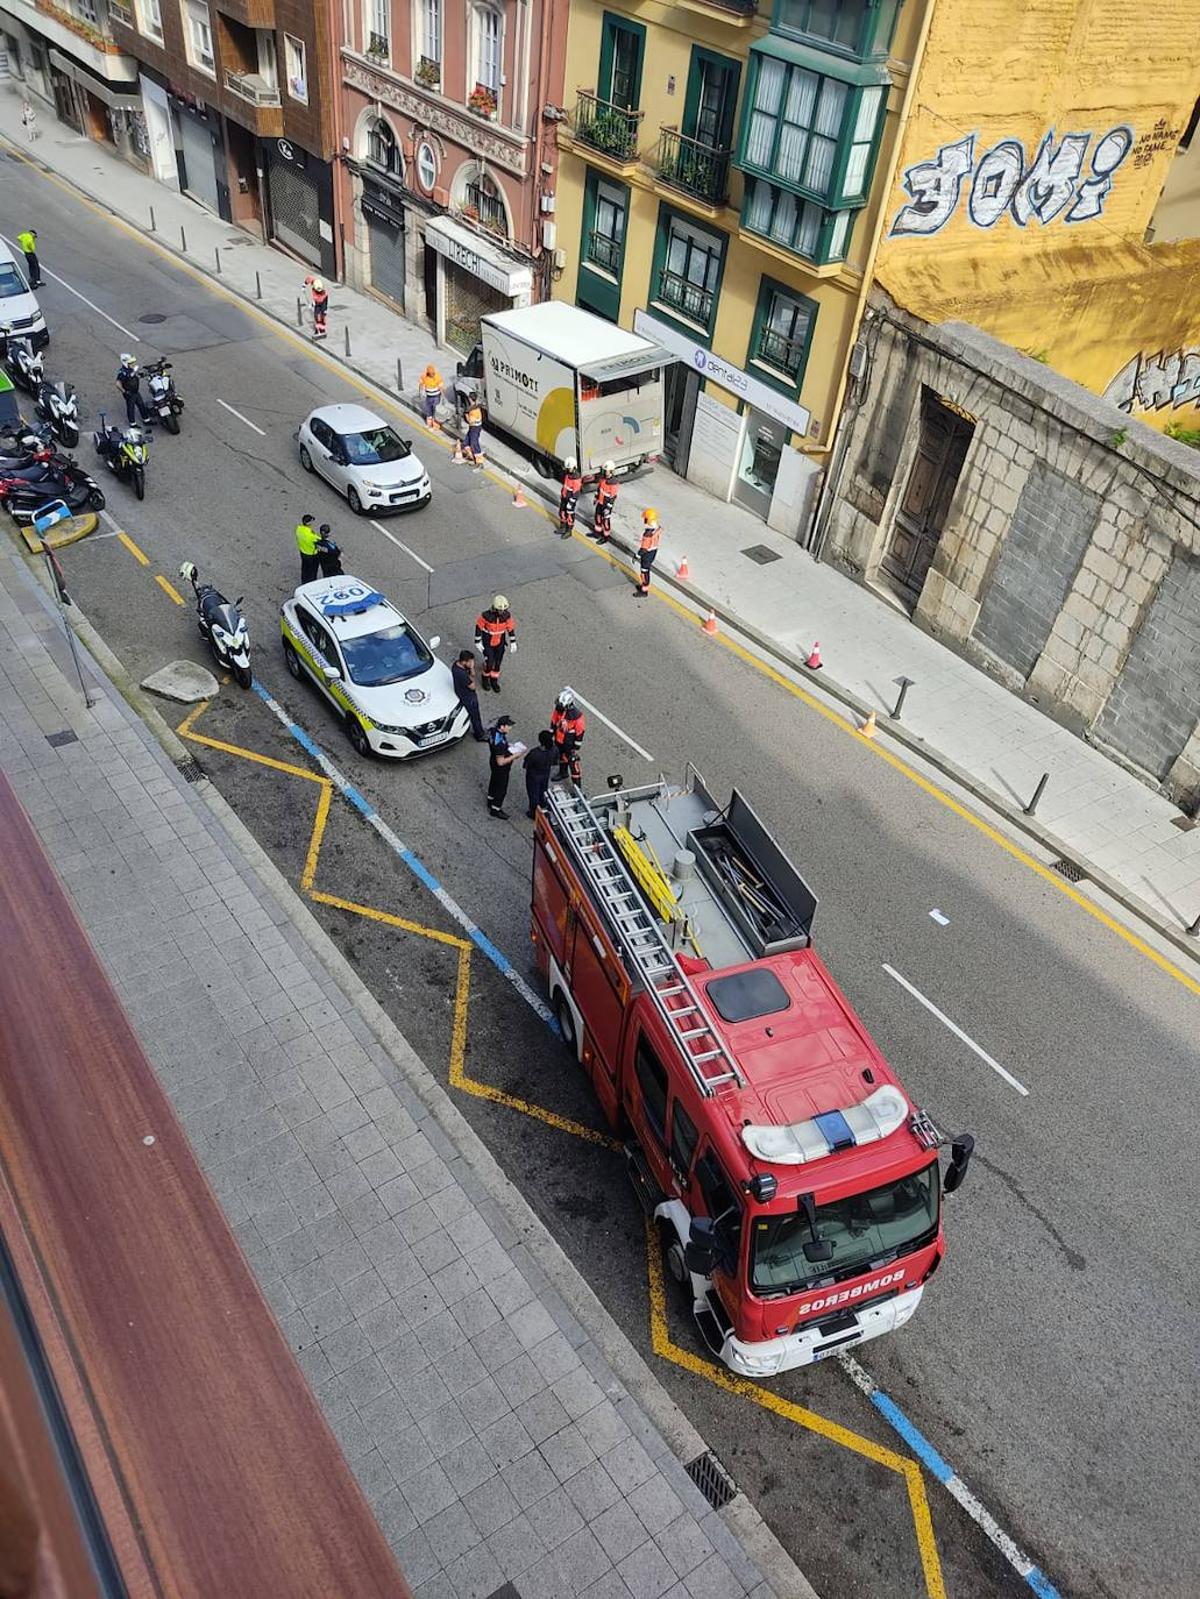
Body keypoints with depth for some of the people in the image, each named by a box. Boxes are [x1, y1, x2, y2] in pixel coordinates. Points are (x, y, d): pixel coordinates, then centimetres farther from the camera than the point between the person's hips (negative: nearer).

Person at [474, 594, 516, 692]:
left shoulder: (507, 615, -22)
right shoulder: (486, 615, -32)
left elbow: (511, 627, -6)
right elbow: (478, 626, -17)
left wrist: (513, 642, -2)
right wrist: (477, 642, -12)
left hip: (500, 642, 3)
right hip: (487, 643, -3)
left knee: (497, 662, 15)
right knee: (490, 663, 4)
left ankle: (494, 681, 40)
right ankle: (485, 677, 36)